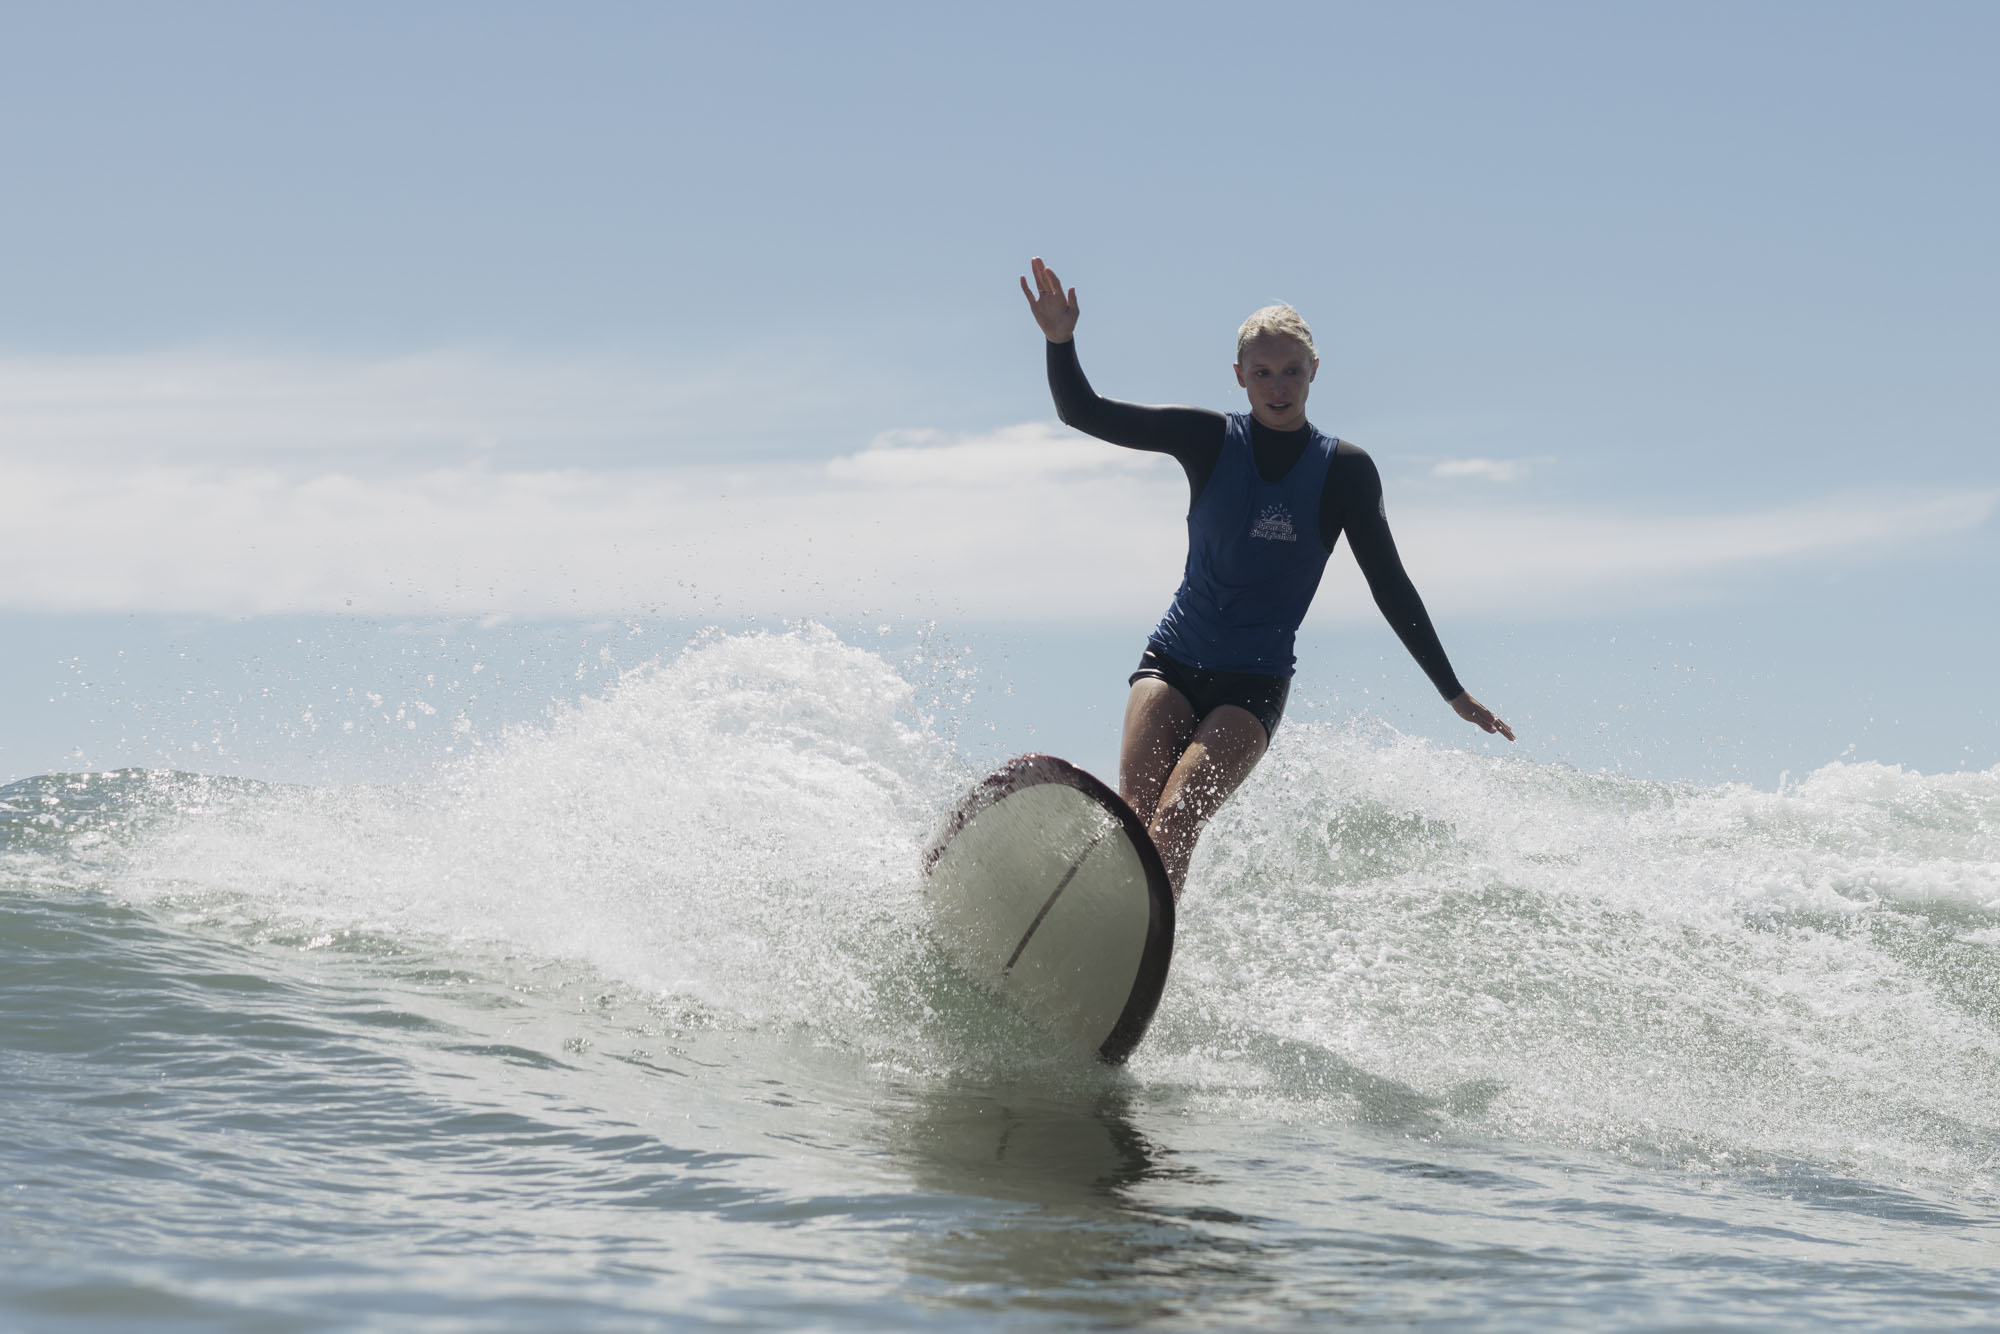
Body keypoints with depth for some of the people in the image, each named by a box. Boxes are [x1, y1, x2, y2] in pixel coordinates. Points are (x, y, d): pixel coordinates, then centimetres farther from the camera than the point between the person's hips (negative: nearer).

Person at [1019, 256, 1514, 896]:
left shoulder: (1344, 470, -1)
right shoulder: (1210, 440, 0)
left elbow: (1390, 587, 3)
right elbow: (1083, 412, -2)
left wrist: (1454, 693, 2)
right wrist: (1060, 341, -22)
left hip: (1254, 686, -1)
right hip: (1172, 664, 1)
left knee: (1177, 818, -24)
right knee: (1133, 817, -21)